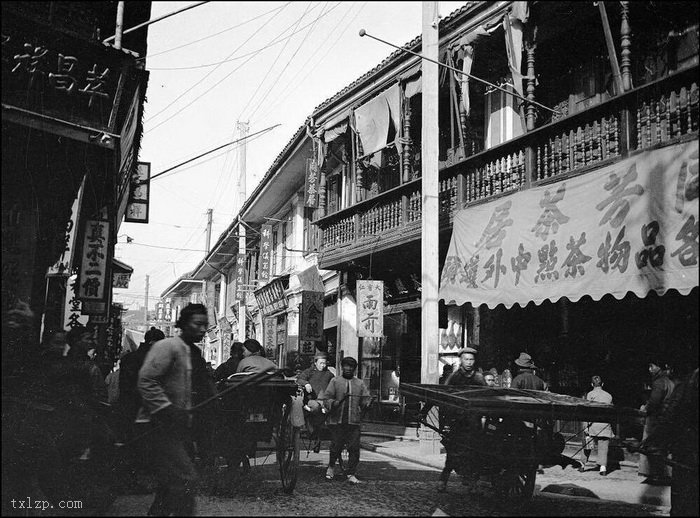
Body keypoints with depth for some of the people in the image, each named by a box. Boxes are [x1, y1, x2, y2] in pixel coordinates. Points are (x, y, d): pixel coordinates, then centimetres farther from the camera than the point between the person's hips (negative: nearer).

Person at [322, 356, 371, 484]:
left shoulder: (360, 384, 14)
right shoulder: (335, 381, 7)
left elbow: (365, 399, 9)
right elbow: (327, 399, 1)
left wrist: (366, 404, -13)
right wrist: (333, 403, -20)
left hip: (354, 422, 2)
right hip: (336, 421, -2)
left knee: (354, 448, -4)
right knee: (336, 447, 4)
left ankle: (351, 474, 6)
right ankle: (331, 467, 31)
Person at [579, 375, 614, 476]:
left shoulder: (590, 394, 1)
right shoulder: (608, 395, 12)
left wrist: (587, 425, -7)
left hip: (593, 424, -2)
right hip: (606, 425, 2)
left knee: (587, 446, 9)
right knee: (603, 447, 3)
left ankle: (583, 465, 16)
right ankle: (603, 467, -7)